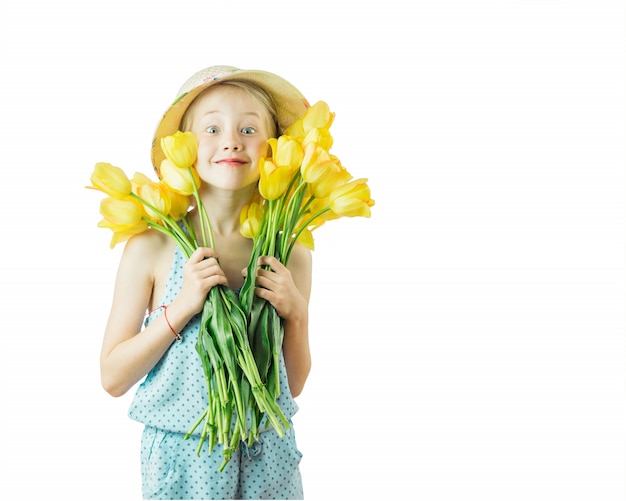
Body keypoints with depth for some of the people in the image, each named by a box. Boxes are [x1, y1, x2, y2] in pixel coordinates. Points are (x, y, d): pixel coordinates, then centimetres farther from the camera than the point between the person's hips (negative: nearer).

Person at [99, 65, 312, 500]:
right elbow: (113, 378, -7)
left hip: (267, 460, 2)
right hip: (180, 459, -2)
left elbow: (293, 385, 6)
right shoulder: (153, 247, -10)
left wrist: (297, 315, -11)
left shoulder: (291, 254, -3)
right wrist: (181, 308, -18)